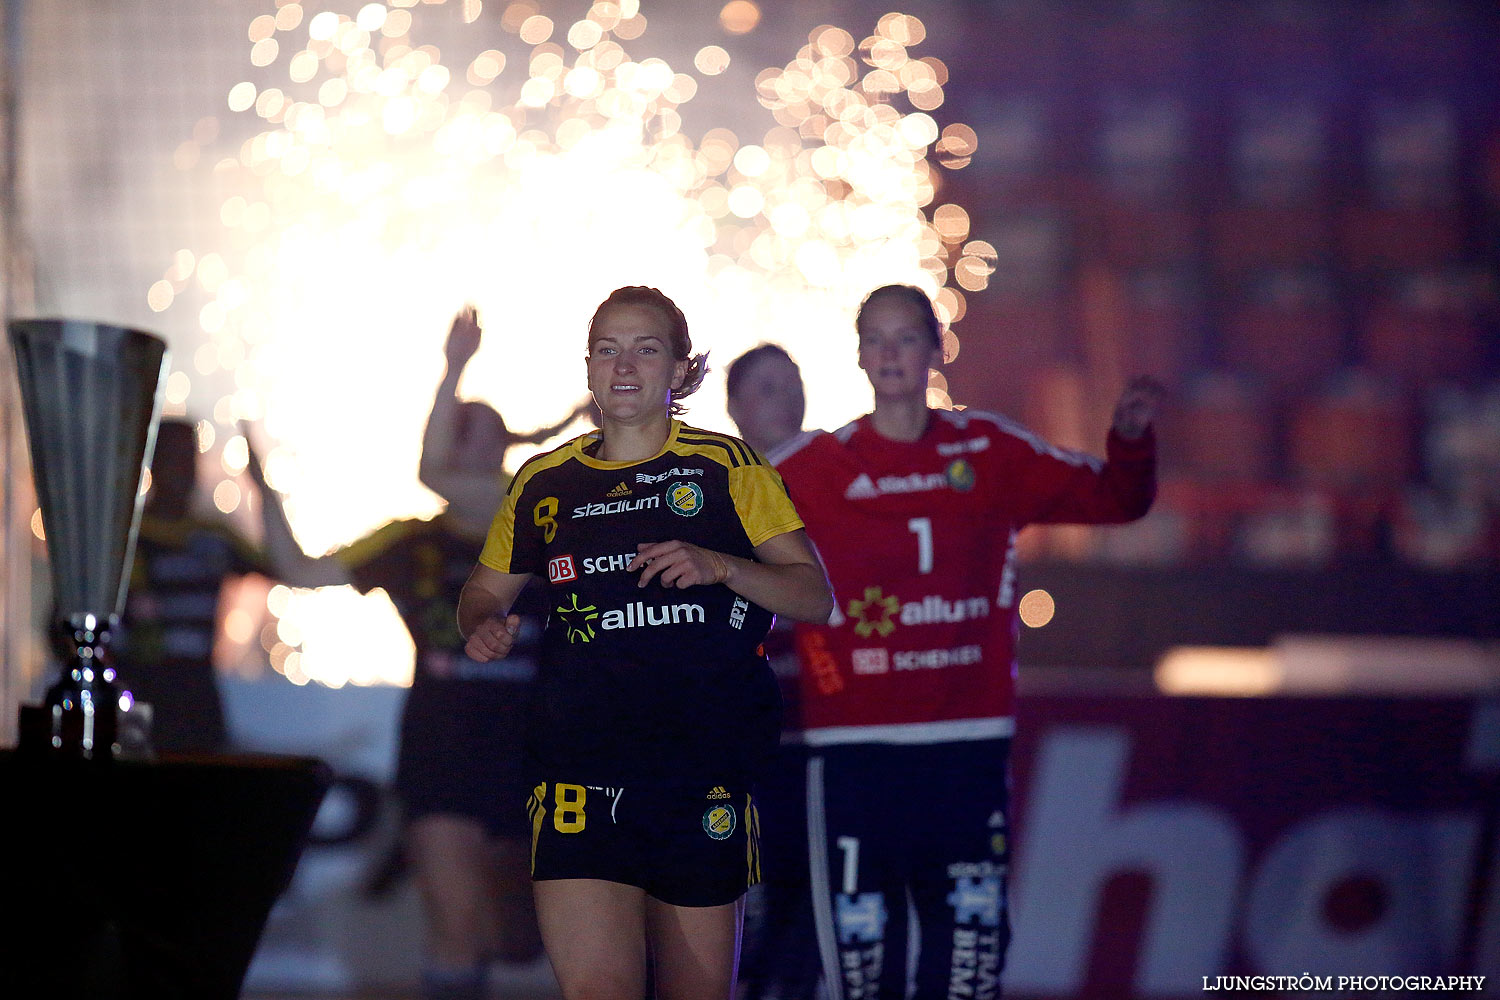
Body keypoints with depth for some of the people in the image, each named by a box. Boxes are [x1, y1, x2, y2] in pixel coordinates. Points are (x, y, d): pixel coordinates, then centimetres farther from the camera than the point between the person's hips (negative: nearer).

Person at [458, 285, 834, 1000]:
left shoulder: (727, 468, 6)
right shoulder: (545, 483, 11)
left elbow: (816, 596, 4)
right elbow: (486, 590, 25)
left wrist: (721, 566, -13)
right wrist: (485, 625, 1)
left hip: (704, 775, 0)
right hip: (580, 771, 0)